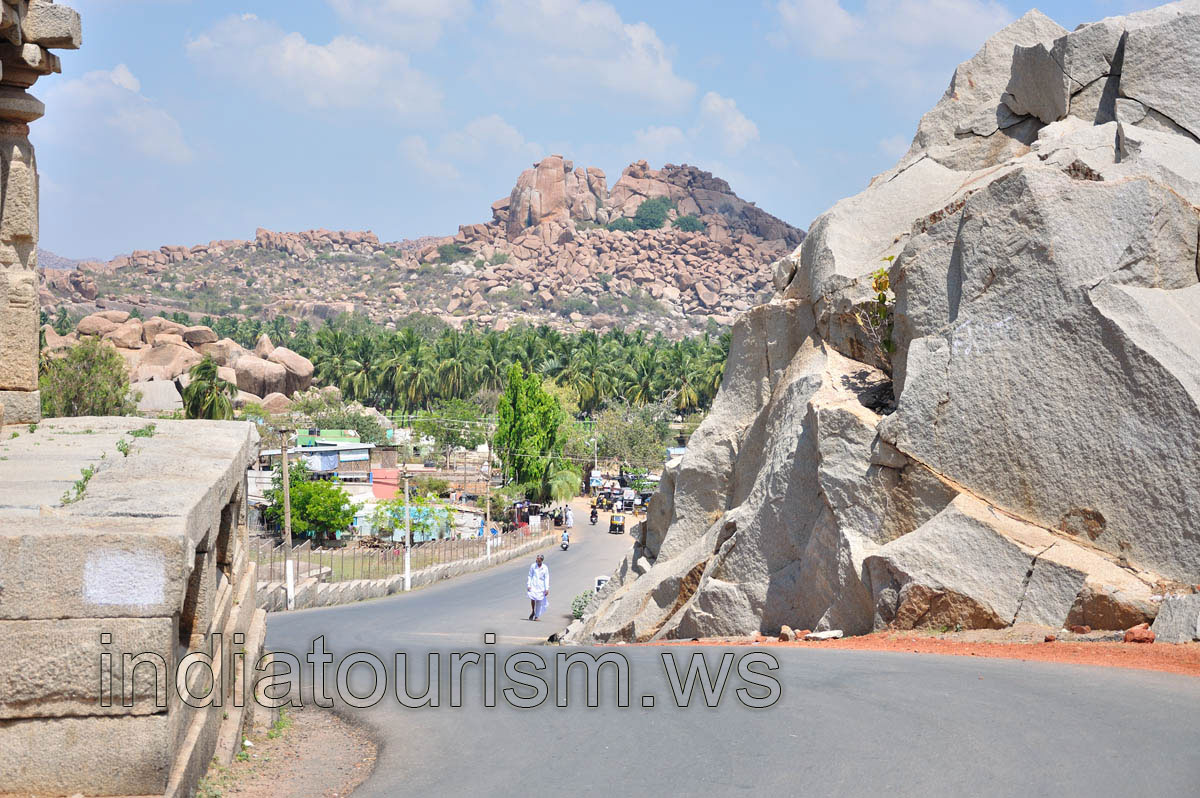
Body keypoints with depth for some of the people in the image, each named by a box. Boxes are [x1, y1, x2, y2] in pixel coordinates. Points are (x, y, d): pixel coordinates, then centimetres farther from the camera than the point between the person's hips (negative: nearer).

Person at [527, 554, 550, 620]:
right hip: (533, 585, 0)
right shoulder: (533, 566, 1)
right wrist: (528, 585, -3)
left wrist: (547, 589, -5)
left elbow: (546, 579, 0)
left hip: (541, 586, 0)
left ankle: (537, 616, 8)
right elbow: (530, 576, 5)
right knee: (532, 598, -15)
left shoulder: (545, 568, -1)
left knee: (539, 601, -1)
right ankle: (532, 612, 11)